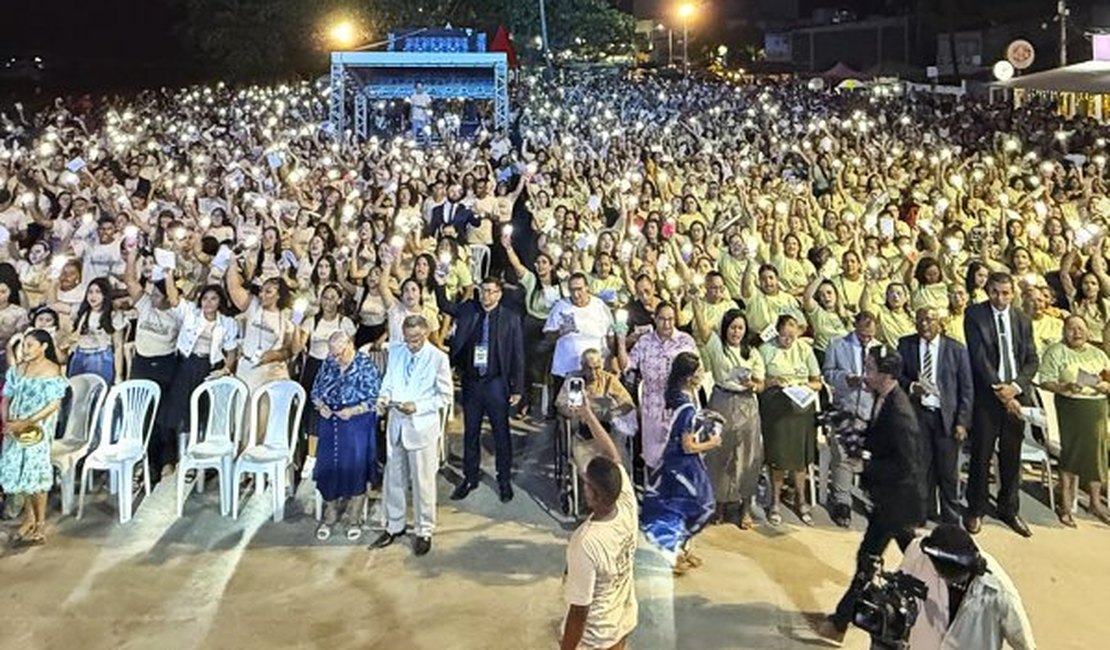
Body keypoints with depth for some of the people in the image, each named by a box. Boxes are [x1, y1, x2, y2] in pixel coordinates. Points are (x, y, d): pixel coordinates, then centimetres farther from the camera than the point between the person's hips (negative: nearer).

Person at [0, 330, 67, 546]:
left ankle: (41, 524, 6)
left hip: (37, 428, -5)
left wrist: (26, 423, -19)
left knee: (35, 471, -5)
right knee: (18, 470, 8)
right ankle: (29, 517, 24)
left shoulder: (52, 371, -9)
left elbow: (54, 405, -14)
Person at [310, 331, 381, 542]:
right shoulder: (328, 364, 3)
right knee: (328, 468, 7)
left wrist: (353, 411, -22)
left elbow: (374, 399, -12)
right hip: (329, 424, 4)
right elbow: (316, 390, 11)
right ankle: (330, 515, 26)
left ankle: (354, 519, 19)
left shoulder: (366, 366, -12)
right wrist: (320, 405, -9)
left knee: (355, 470, 3)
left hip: (357, 426, -4)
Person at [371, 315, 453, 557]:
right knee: (393, 478, 14)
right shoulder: (395, 352, 4)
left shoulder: (438, 358, -10)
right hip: (396, 423, 5)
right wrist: (384, 397, -8)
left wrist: (417, 407, -19)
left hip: (422, 426, -4)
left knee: (423, 481, 5)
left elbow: (446, 396, -8)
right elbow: (388, 382, 14)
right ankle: (394, 526, 30)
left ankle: (424, 532, 20)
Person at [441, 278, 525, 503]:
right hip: (471, 381, 3)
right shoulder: (468, 310, 3)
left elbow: (518, 354, -5)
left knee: (501, 433, 7)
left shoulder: (510, 318, -5)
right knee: (470, 432, 13)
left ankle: (504, 480, 19)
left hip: (496, 383, -3)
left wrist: (517, 388, -7)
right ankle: (470, 478, 26)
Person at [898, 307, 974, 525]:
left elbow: (966, 389, 1)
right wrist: (910, 386, -11)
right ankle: (926, 513, 18)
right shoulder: (906, 345, 5)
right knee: (922, 466, 5)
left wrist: (962, 422, -5)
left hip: (946, 415, -1)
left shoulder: (957, 350, 0)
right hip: (917, 413, 2)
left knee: (948, 470, 3)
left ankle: (950, 517, 16)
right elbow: (898, 374, 11)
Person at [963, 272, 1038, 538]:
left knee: (1012, 456, 11)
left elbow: (1032, 360, 8)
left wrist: (1015, 386, -9)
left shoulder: (1022, 320, 8)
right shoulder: (974, 314, -4)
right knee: (981, 456, 2)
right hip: (987, 396, -4)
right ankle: (975, 510, 17)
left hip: (1016, 395, 4)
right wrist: (999, 390, -14)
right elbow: (979, 357, -10)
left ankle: (1009, 509, 26)